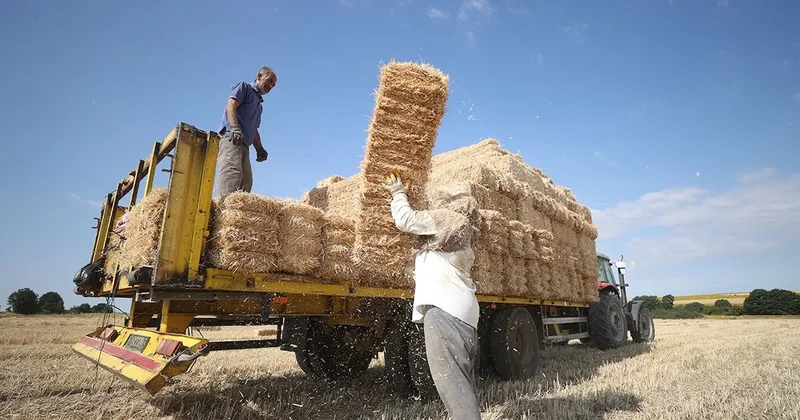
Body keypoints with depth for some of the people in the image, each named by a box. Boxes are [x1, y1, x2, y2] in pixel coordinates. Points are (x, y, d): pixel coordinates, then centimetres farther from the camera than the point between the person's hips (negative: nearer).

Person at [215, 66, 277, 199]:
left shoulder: (259, 105, 34)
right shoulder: (244, 87, 13)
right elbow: (231, 105, -4)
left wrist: (259, 148, 13)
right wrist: (235, 128, -21)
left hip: (244, 145, 9)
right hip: (231, 138, -9)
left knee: (246, 182, -1)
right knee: (231, 172, -27)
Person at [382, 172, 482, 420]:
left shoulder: (442, 219, 10)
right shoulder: (464, 239, 32)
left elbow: (405, 219, 5)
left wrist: (399, 193, 23)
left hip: (444, 306, -9)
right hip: (464, 310, 9)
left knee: (450, 377, -15)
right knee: (463, 378, 9)